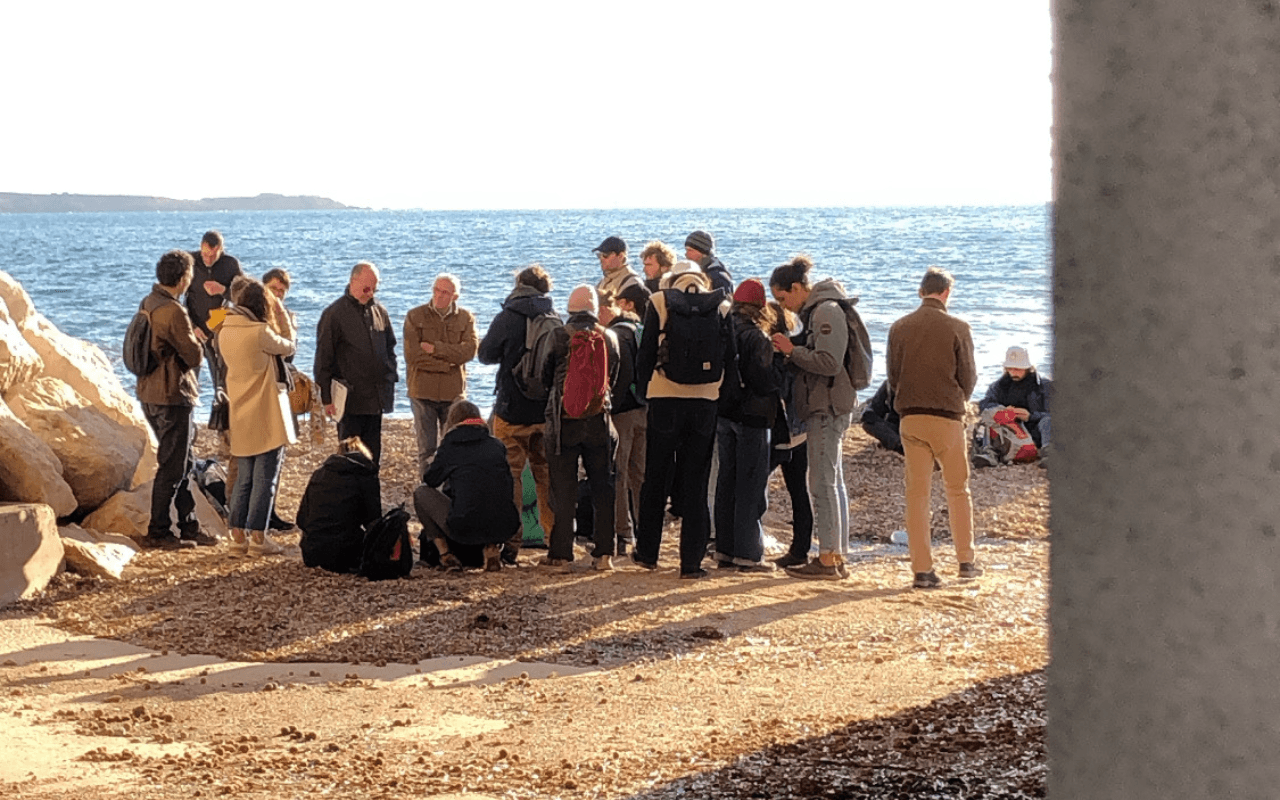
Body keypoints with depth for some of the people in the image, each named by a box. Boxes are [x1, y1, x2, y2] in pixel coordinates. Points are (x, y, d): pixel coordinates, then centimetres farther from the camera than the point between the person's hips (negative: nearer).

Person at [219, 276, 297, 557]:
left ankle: (238, 537, 13)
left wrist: (272, 320, 13)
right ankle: (258, 538, 1)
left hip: (241, 418, 7)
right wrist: (282, 316, 8)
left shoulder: (225, 332, 4)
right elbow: (288, 346, -1)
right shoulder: (260, 332, -17)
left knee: (243, 479, 13)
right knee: (265, 479, 0)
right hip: (267, 417, -7)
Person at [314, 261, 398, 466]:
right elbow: (324, 358, -6)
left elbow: (390, 348, 23)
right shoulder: (334, 314, -7)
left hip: (376, 398, 5)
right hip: (351, 399, -5)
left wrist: (390, 380, 13)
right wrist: (326, 397, -8)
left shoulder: (379, 312, 11)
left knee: (373, 454, 9)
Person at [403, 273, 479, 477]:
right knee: (427, 450, 2)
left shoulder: (465, 318, 6)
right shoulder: (415, 317, 1)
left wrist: (435, 348, -14)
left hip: (453, 392, 1)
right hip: (423, 391, -1)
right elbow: (412, 355, -10)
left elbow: (469, 350, -11)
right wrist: (448, 363, -9)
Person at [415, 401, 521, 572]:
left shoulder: (450, 444, 5)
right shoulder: (497, 445, 13)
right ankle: (491, 548, 14)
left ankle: (444, 553, 13)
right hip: (503, 529, 4)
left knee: (421, 493, 19)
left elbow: (430, 480, 16)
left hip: (464, 529, -3)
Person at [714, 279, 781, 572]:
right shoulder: (756, 337, -17)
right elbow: (765, 382, -18)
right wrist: (779, 369, -2)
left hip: (723, 414, 7)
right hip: (751, 416, -7)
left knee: (727, 481, 14)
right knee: (751, 487, 0)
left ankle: (724, 548, 19)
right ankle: (748, 554, 1)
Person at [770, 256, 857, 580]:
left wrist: (792, 350, -15)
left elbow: (829, 362, -22)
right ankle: (837, 556, 16)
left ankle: (827, 559, -6)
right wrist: (790, 353, 5)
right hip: (825, 407, 11)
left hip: (828, 407, -11)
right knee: (833, 482, 12)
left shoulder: (826, 311, -14)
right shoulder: (815, 310, 17)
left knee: (823, 483, -8)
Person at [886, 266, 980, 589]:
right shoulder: (957, 328, -6)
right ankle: (966, 560, 18)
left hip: (910, 418, 2)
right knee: (958, 490, 13)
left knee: (917, 493, 4)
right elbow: (968, 377, -1)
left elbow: (892, 377, 8)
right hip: (948, 417, -2)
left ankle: (922, 569, 1)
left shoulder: (899, 328, 3)